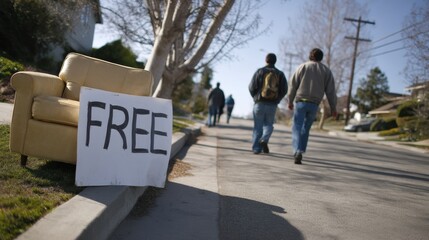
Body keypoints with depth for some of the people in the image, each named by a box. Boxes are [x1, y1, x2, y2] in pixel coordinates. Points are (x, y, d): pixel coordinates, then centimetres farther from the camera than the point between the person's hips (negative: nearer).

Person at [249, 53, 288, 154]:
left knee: (258, 126, 7)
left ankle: (256, 148, 3)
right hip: (272, 105, 1)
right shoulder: (280, 74, 4)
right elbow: (284, 90, 0)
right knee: (268, 125, 15)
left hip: (259, 103, -1)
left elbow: (252, 87, -5)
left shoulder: (259, 71, -2)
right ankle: (264, 140, -11)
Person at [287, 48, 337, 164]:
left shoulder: (303, 67, 5)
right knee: (306, 129, 14)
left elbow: (293, 84, 2)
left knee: (297, 127, -2)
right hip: (314, 104, 2)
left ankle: (297, 152, -19)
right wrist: (333, 107, 9)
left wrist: (290, 100, 9)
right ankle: (300, 151, 14)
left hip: (301, 102, -2)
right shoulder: (326, 70, 9)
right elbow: (330, 91, 5)